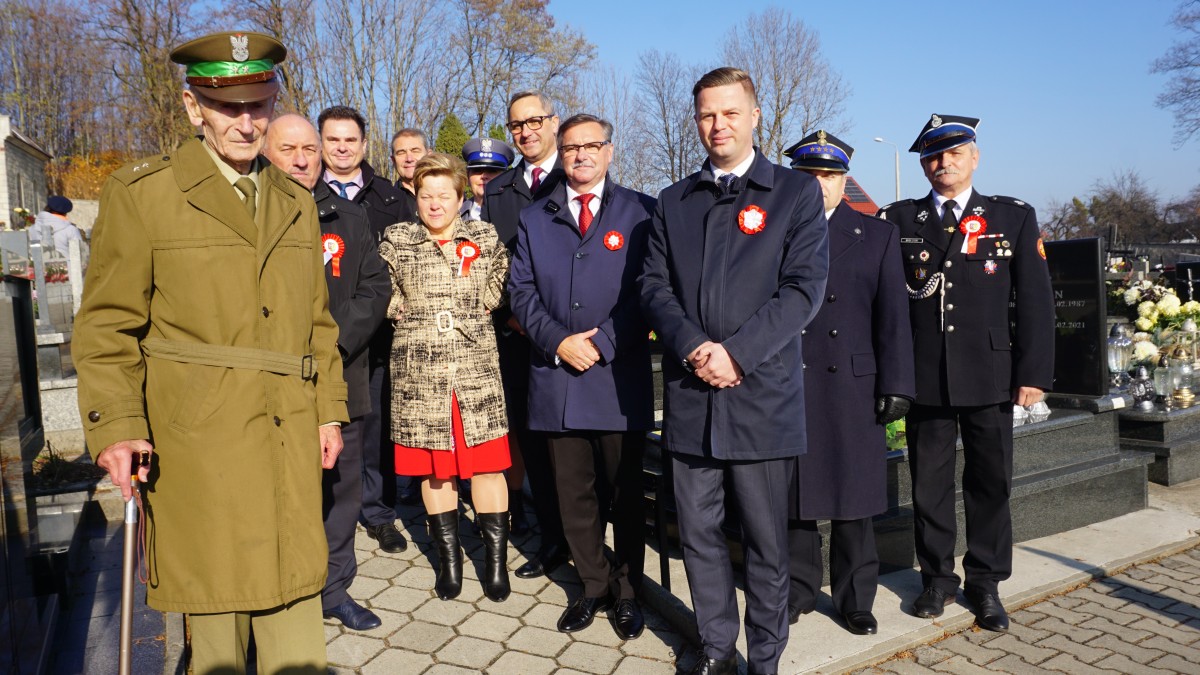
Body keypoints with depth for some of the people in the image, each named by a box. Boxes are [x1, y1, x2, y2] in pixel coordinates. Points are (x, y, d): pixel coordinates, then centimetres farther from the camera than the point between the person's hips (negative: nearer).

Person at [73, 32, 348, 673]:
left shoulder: (297, 202, 13)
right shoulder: (139, 192, -2)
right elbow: (107, 325, -4)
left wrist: (329, 409, 11)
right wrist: (115, 424, -15)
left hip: (290, 446, 4)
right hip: (196, 446, -4)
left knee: (293, 602, 12)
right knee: (215, 616, 8)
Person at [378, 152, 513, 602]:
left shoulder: (485, 237, 8)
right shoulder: (396, 240, 6)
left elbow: (498, 293, 13)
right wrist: (416, 316, 0)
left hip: (477, 368, 0)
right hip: (420, 372, 0)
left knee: (486, 463, 0)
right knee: (433, 468, 8)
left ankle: (496, 559, 14)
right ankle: (449, 557, 23)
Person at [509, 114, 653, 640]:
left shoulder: (640, 212, 4)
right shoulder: (534, 218, 13)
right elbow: (521, 290, 5)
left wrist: (602, 345, -13)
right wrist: (558, 341, -10)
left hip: (620, 378, -2)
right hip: (556, 378, 3)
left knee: (626, 493, 8)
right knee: (573, 494, 11)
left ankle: (627, 591, 25)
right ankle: (593, 586, 28)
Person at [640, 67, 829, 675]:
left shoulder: (797, 192, 4)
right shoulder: (673, 202, 15)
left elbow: (804, 287, -6)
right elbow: (654, 285, 6)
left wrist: (737, 351, -15)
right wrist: (693, 347, -12)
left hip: (761, 393, -3)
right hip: (690, 396, 3)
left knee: (766, 543, 7)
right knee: (698, 534, 11)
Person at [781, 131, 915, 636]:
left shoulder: (878, 236, 8)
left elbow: (893, 317, 4)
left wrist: (896, 386, -2)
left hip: (852, 389, 0)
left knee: (852, 499, 7)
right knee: (793, 496, 9)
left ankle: (854, 599, 22)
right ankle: (798, 590, 25)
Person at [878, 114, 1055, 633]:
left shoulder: (1014, 217, 5)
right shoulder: (898, 220, 4)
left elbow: (1035, 299, 2)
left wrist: (1034, 373, -3)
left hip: (990, 378, 0)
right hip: (925, 378, 0)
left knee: (990, 483, 10)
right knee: (929, 484, 9)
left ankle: (986, 583, 26)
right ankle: (937, 578, 26)